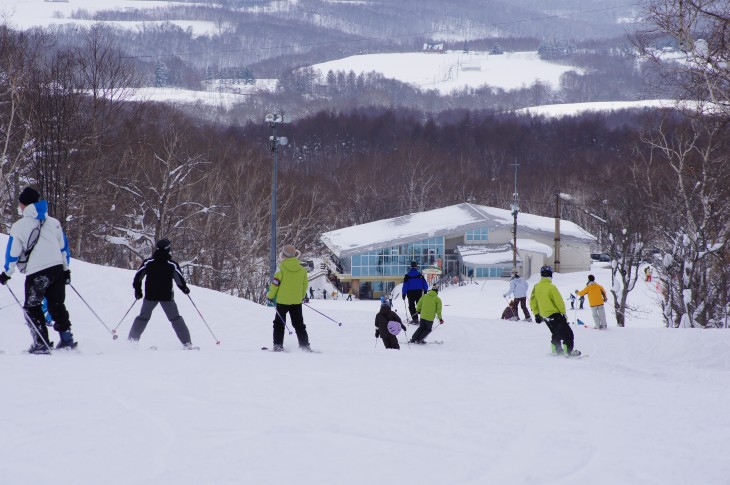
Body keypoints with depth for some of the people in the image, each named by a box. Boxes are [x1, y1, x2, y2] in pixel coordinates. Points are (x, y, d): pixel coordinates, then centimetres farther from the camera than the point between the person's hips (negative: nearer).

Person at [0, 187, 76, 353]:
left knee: (32, 308, 6)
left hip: (36, 272, -5)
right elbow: (64, 248, 17)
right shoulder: (54, 222, 11)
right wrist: (66, 269, 26)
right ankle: (67, 339, 12)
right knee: (57, 305, 17)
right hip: (58, 269, 5)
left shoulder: (19, 226, -5)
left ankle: (42, 343, -2)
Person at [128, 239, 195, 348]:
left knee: (143, 317, 16)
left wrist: (138, 291, 14)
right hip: (167, 296, -1)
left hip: (150, 296, 1)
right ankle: (187, 343, 3)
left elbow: (137, 277, 1)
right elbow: (179, 279, -5)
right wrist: (185, 289, 15)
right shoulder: (172, 264, -8)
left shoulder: (148, 262, -1)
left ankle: (132, 340, 8)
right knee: (175, 318, 8)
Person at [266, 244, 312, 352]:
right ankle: (305, 345, 7)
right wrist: (301, 296, 24)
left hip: (282, 301, -3)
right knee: (299, 324, 12)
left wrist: (270, 296, 5)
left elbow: (275, 284, -10)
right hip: (297, 301, 3)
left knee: (279, 323, 8)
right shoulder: (302, 270, -2)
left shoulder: (282, 270, -14)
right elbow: (305, 285, 8)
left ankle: (278, 345, 0)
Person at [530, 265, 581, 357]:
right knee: (567, 333, -3)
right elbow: (559, 301, -16)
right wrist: (563, 313, -6)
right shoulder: (551, 287, -18)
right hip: (555, 314, -7)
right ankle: (568, 351, -8)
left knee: (556, 333, 24)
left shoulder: (536, 287, 3)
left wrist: (536, 314, 17)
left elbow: (532, 301, 8)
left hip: (544, 315, 7)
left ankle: (556, 350, 24)